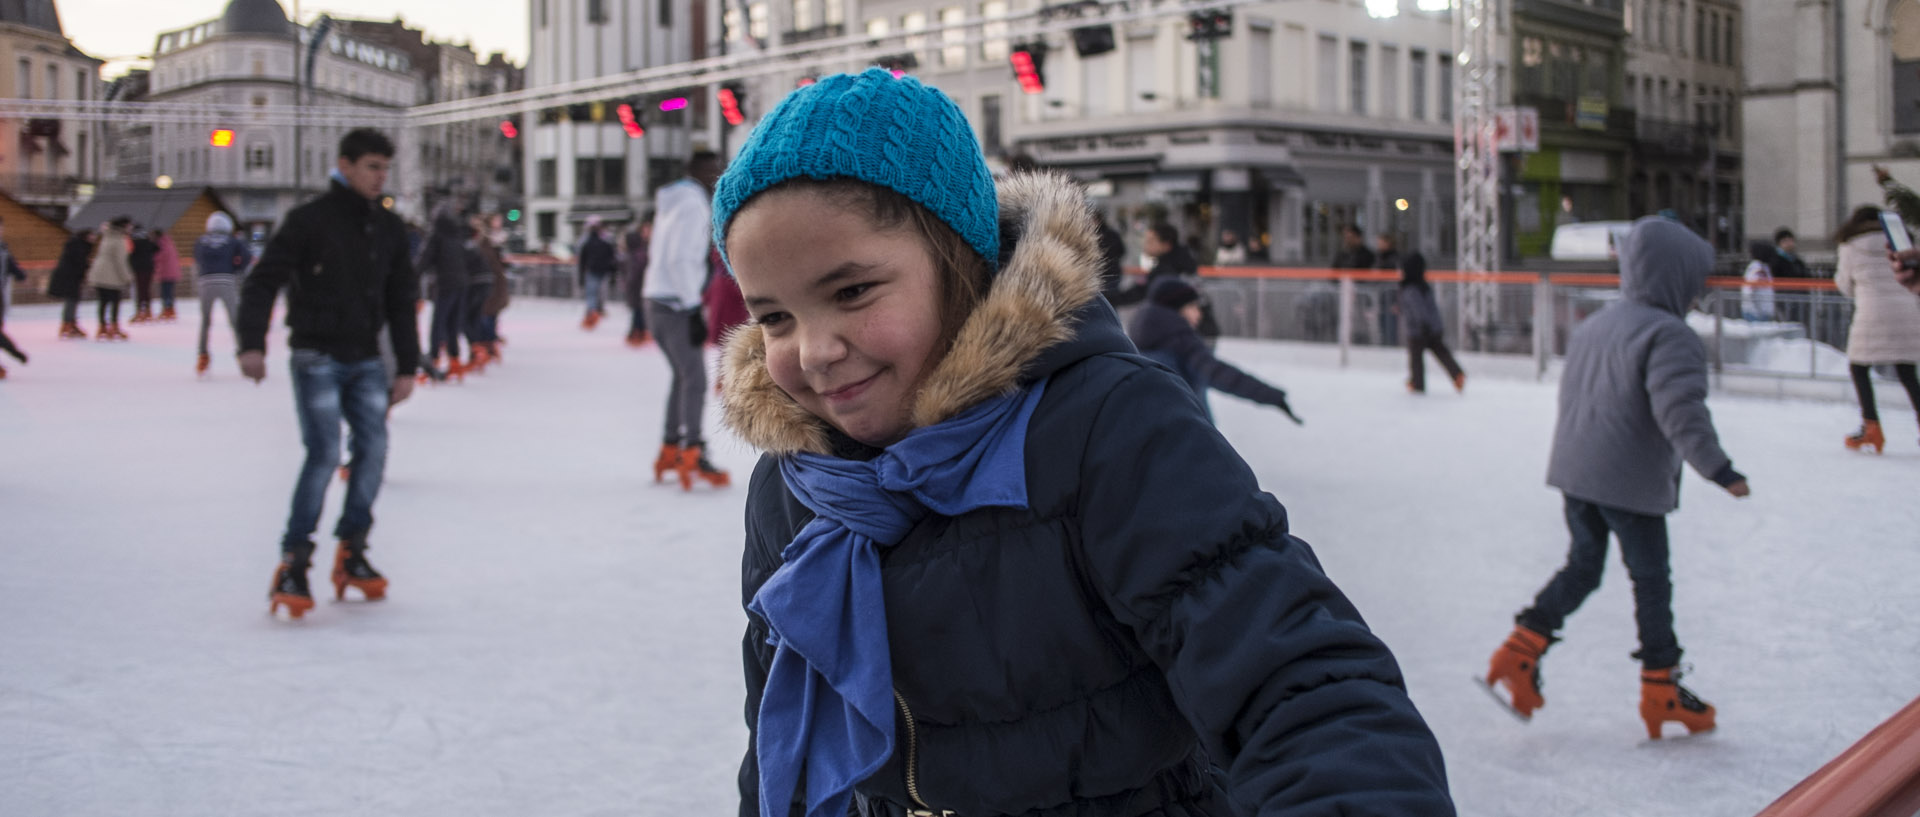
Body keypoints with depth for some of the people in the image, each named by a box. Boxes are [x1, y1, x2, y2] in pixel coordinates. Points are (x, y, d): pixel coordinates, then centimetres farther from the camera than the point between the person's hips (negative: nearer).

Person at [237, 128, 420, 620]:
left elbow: (401, 302, 15)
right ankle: (293, 565, -7)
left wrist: (406, 366, 12)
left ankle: (351, 552, 14)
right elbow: (262, 283, -9)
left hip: (366, 361, 5)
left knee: (373, 450, -2)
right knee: (325, 453, -14)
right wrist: (252, 343, -21)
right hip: (317, 357, -5)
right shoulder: (308, 221, -7)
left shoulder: (389, 228, 10)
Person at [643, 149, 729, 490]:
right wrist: (693, 310, -20)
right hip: (676, 303, -10)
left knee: (683, 375, 16)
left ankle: (670, 449, 20)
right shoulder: (693, 204, -13)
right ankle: (693, 454, -18)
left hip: (657, 300, 10)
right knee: (694, 378, -13)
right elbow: (680, 260, -21)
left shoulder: (671, 202, 18)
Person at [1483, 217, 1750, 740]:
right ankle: (1661, 691, 15)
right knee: (1651, 580, 6)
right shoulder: (1669, 335, -16)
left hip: (1574, 472, 8)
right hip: (1631, 482, -7)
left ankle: (1522, 649, 10)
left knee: (1582, 565, 20)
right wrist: (1717, 468, -24)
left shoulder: (1593, 325, 12)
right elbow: (1681, 412, -26)